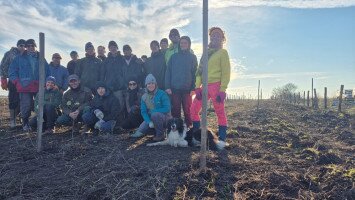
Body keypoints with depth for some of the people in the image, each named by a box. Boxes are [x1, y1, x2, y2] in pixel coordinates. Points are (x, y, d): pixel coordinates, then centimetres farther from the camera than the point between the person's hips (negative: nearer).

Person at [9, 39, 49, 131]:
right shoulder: (19, 58, 11)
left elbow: (48, 72, 16)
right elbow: (12, 71, 10)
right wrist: (17, 83, -2)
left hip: (39, 87, 2)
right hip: (25, 87, -1)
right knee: (26, 106, -7)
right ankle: (25, 124, 9)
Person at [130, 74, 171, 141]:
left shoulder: (162, 94, -14)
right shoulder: (144, 97, 0)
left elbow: (167, 109, -20)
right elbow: (143, 111, -2)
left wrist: (152, 111, -20)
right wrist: (149, 122, -18)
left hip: (165, 117, -2)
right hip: (151, 118, 3)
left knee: (155, 115, -36)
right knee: (139, 133, -14)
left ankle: (161, 135, -16)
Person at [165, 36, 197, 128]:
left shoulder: (192, 57, 9)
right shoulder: (174, 57, 11)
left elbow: (195, 73, 4)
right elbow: (168, 72, 6)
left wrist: (193, 88, -6)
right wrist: (168, 87, -4)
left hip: (187, 89, -1)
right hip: (175, 89, 1)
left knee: (187, 110, -1)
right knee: (175, 110, 5)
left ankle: (188, 127, 9)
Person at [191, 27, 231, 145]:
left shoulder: (222, 52, 2)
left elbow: (226, 72, -6)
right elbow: (199, 70, 15)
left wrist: (222, 90, -15)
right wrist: (197, 87, 3)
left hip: (216, 85, -6)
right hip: (205, 86, 7)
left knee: (220, 112, -1)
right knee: (193, 109, 5)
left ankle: (222, 138, 10)